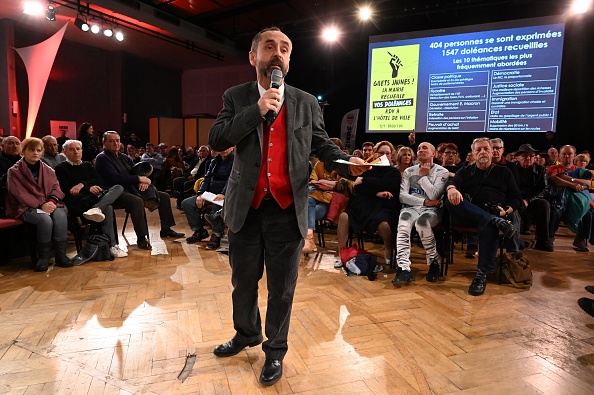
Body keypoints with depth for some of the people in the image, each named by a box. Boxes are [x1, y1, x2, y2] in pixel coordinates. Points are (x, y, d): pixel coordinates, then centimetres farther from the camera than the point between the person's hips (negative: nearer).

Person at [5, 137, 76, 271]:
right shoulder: (14, 171, 5)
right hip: (27, 208, -3)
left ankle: (61, 255, -25)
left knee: (60, 215, -31)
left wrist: (52, 201, -15)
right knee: (45, 219, -35)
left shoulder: (48, 170, 17)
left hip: (49, 204, 3)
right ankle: (43, 257, -18)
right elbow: (20, 194, -6)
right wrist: (41, 205, -19)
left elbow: (56, 188, 7)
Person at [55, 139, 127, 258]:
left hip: (95, 197, 5)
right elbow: (66, 190, -4)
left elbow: (101, 182, 11)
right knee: (107, 208, -31)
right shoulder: (61, 168, 11)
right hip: (77, 203, -5)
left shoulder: (87, 165, 27)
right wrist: (89, 188, -12)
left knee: (119, 188, -25)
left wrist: (83, 184, -7)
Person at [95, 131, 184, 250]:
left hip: (131, 189, 9)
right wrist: (139, 179, -17)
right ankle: (141, 238, -32)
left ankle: (166, 229, 11)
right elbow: (115, 178, -19)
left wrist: (144, 181, -8)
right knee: (137, 201, -39)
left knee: (164, 196, 4)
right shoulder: (102, 158, -6)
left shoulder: (124, 157, 19)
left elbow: (137, 171, 17)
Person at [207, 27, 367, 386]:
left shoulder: (307, 103, 4)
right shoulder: (236, 98, 4)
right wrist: (257, 110, -15)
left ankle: (275, 350, 34)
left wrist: (349, 162, -13)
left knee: (282, 287, 12)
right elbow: (216, 141, -8)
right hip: (245, 208, 1)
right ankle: (247, 334, 46)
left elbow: (323, 145, 7)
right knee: (244, 280, 19)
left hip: (287, 210, -1)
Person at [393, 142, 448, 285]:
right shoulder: (409, 171, 18)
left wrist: (423, 176, 0)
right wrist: (425, 202, -7)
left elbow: (434, 195, -9)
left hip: (432, 210, -2)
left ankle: (434, 263, -16)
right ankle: (404, 268, -43)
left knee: (422, 221, -39)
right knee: (403, 223, -35)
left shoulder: (442, 172, 8)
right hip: (411, 207, 2)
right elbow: (402, 196, 4)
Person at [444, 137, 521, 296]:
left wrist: (507, 210, -7)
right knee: (451, 199, -33)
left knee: (489, 228, -39)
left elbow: (516, 198, 17)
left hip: (492, 214, -1)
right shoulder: (466, 171, 25)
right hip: (467, 216, 1)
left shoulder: (504, 172, 25)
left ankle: (482, 275, -35)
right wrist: (451, 189, -24)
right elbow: (452, 181, 3)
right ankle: (496, 221, -40)